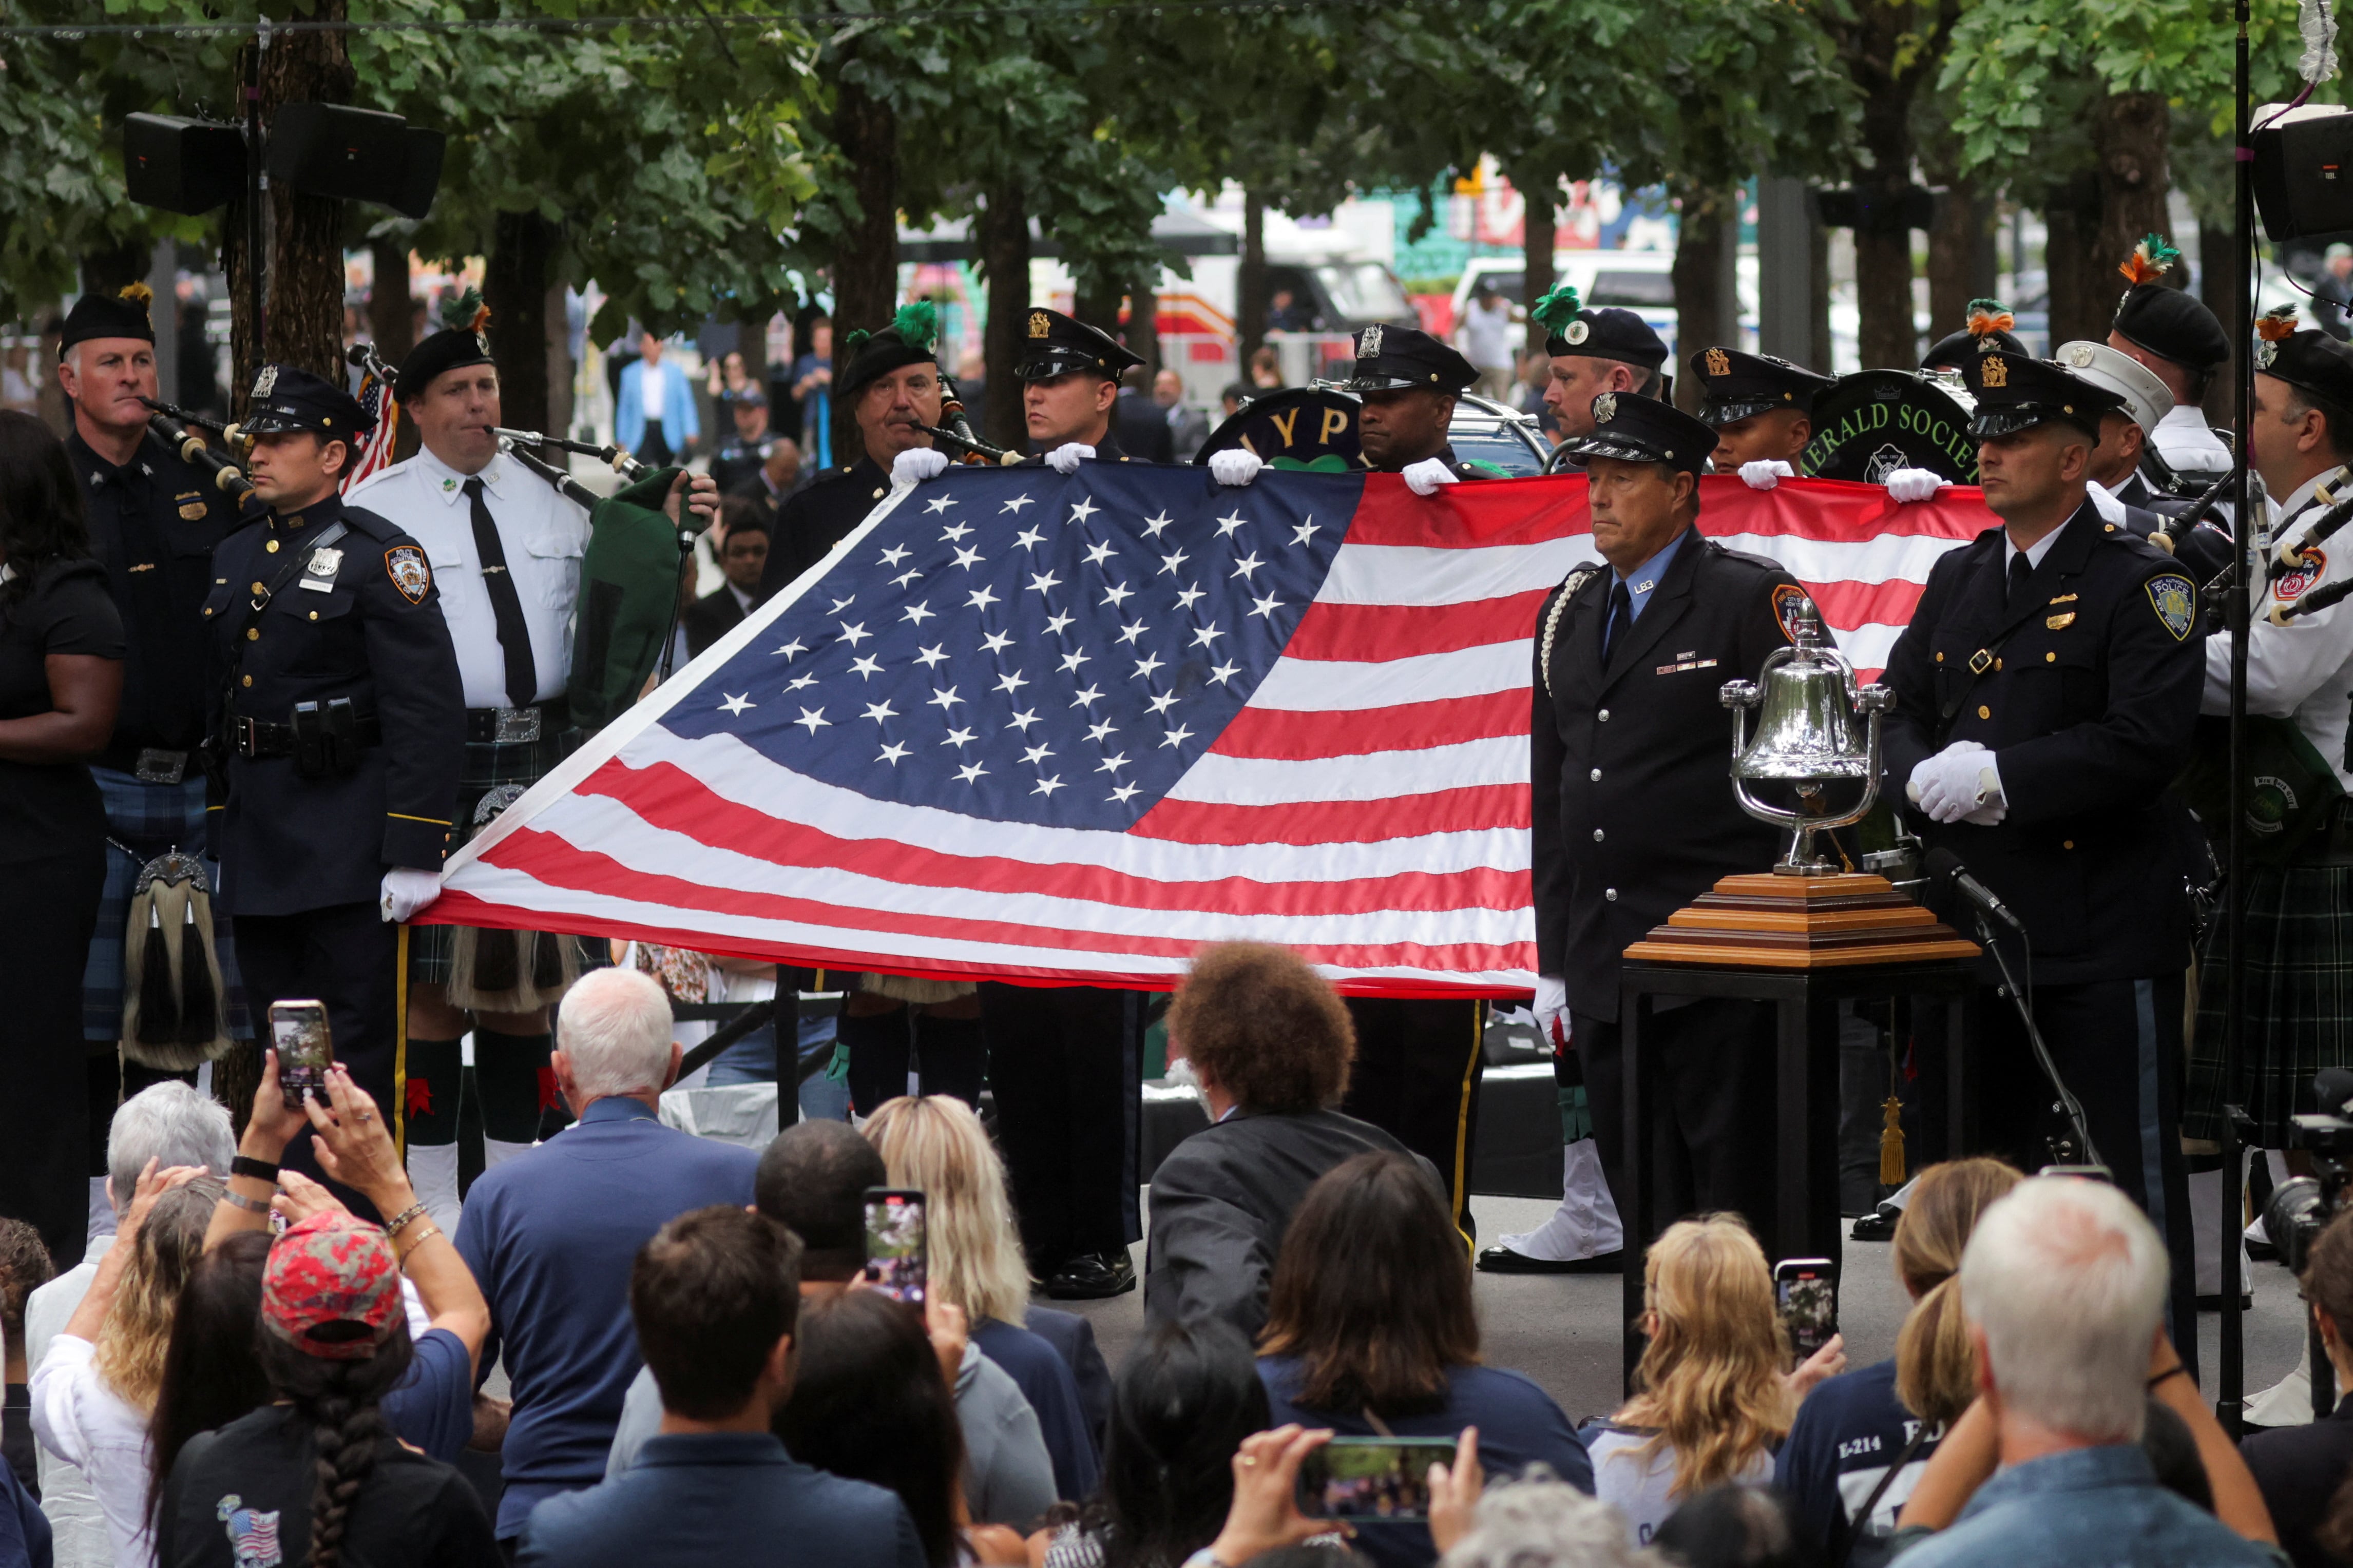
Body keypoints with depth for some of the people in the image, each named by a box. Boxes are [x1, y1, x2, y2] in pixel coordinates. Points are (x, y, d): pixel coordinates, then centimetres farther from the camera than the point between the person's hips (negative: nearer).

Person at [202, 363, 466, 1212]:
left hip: (346, 847, -7)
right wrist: (211, 837, 17)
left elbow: (429, 712, -13)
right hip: (255, 847, 7)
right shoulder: (233, 559, 14)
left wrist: (415, 852, -18)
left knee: (352, 1051, -4)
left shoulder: (379, 556, -8)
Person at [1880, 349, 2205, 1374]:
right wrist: (1926, 778, -8)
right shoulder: (1958, 580, 15)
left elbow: (2146, 742, -18)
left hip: (2106, 941, -7)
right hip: (1981, 924, 7)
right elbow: (1898, 711, 14)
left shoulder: (2140, 586, -7)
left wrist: (1999, 777, -20)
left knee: (2132, 1180, -3)